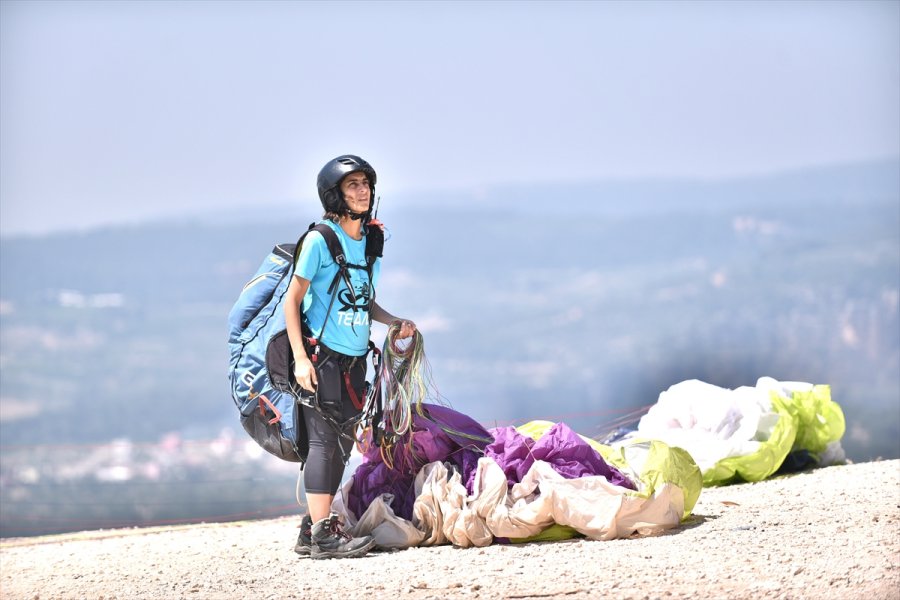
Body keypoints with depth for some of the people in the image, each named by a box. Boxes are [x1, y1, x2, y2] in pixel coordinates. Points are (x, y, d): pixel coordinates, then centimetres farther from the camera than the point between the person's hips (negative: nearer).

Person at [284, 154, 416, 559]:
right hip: (321, 355, -8)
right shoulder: (320, 240, -10)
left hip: (354, 359, 8)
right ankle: (323, 533, -11)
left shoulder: (370, 241, 11)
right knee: (325, 440, -10)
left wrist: (395, 323, 3)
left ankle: (311, 530, 18)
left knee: (341, 443, 10)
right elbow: (292, 300, -10)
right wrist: (300, 358, -17)